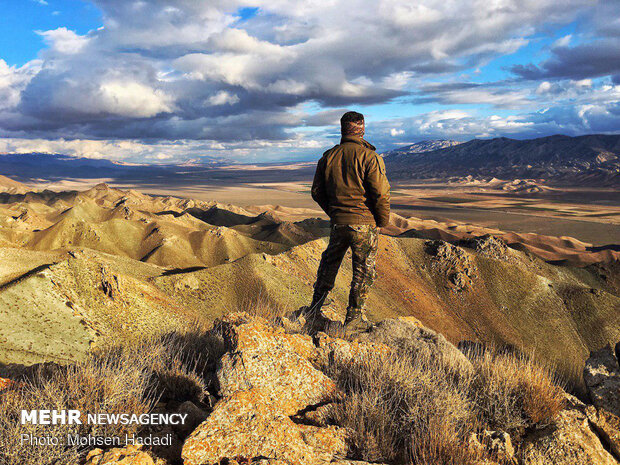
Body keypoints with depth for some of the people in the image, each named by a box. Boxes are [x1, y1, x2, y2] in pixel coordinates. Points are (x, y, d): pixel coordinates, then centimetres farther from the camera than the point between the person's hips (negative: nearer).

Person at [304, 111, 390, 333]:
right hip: (364, 223, -5)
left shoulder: (327, 157, 5)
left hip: (337, 223, 5)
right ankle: (354, 318, 15)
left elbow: (317, 192, 10)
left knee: (329, 265, 20)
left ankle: (314, 310, 28)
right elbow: (381, 193, -14)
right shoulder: (369, 156, -12)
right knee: (364, 270, 8)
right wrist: (383, 221, 0)